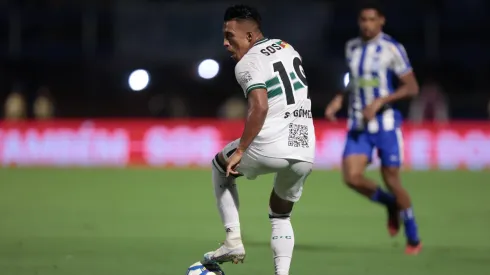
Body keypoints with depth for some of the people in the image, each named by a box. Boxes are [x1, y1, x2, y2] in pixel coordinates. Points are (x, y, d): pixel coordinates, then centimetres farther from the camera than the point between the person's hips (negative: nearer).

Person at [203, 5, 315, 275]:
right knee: (281, 215, 24)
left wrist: (240, 150, -15)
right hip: (306, 153, 7)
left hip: (271, 148, -6)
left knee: (221, 166, 23)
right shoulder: (287, 48, 16)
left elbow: (260, 108, -21)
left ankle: (233, 241, 13)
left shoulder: (248, 64, -8)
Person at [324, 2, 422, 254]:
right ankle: (391, 205, 18)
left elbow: (412, 87, -12)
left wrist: (379, 102, -22)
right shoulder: (352, 48, 8)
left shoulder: (392, 49, -10)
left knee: (391, 181, -2)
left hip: (385, 123, -5)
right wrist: (339, 99, 7)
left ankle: (413, 239, 17)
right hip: (358, 126, 5)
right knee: (352, 177, -13)